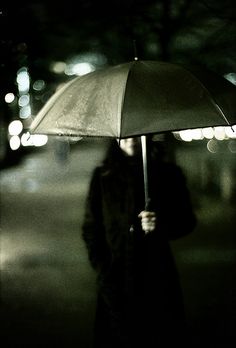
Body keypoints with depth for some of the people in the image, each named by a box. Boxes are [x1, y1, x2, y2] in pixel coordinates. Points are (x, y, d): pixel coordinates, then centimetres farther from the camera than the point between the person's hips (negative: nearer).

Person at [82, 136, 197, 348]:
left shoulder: (168, 174, 3)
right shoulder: (103, 176, 4)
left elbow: (187, 221, 5)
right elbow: (91, 228, 7)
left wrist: (162, 225, -16)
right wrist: (102, 268, -2)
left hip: (157, 278, 0)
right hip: (116, 281, 0)